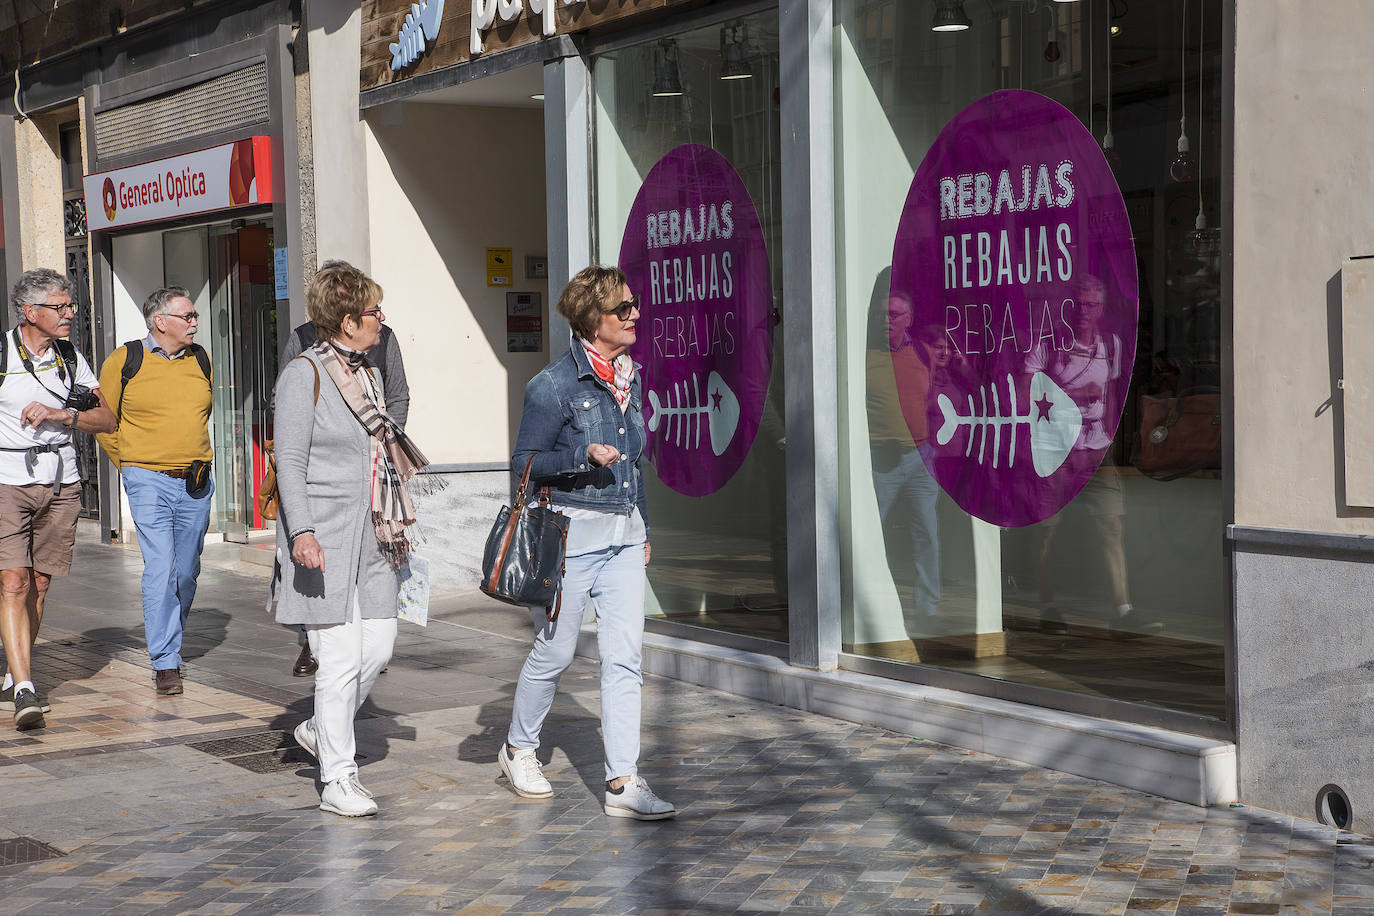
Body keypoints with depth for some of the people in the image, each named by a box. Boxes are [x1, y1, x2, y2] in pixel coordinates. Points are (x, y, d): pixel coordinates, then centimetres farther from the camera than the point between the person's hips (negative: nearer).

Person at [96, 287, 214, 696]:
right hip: (149, 482, -4)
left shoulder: (200, 359, 9)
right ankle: (165, 662, -10)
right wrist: (130, 465, 7)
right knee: (160, 568, -13)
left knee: (186, 571, 10)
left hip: (196, 483, 5)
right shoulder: (124, 362, -4)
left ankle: (168, 640, 30)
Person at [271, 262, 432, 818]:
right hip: (325, 536, -8)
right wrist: (302, 532, -20)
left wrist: (395, 528, 22)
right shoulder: (304, 375, -7)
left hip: (371, 536, 8)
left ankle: (320, 730, 29)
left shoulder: (370, 377, 16)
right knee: (342, 657, -7)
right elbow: (290, 461, -11)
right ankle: (337, 781, 3)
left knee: (380, 646, 5)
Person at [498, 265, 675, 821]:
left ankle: (623, 783, -1)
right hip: (572, 534, -6)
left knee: (624, 656, -1)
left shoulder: (629, 377, 11)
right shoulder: (555, 384, -11)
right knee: (555, 651, 7)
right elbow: (525, 461, -9)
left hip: (623, 537, 6)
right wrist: (585, 455, -23)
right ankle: (519, 748, 31)